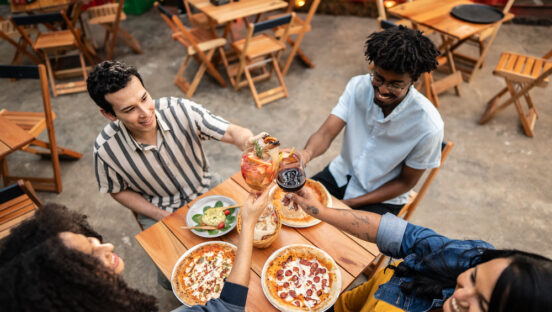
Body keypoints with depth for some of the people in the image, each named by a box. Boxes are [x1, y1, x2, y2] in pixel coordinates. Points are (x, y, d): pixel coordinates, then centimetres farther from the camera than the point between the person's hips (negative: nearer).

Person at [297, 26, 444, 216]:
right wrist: (307, 153, -45)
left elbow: (406, 182, -12)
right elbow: (326, 133, -20)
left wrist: (350, 204, -16)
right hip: (341, 174, 4)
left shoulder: (428, 126, -24)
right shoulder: (358, 86, -14)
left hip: (381, 198, -3)